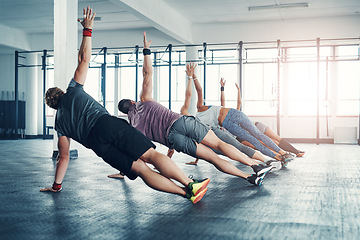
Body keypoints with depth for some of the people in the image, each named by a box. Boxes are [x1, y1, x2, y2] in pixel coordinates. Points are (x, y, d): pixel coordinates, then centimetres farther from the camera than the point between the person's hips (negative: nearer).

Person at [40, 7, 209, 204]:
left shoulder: (59, 123, 28)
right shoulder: (72, 91, 26)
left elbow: (63, 156, 24)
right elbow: (84, 58, 23)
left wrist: (56, 185, 34)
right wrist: (87, 29, 32)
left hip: (96, 143, 1)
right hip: (106, 123, -1)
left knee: (140, 168, -8)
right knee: (150, 155, -11)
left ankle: (186, 193, -23)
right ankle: (190, 185, -28)